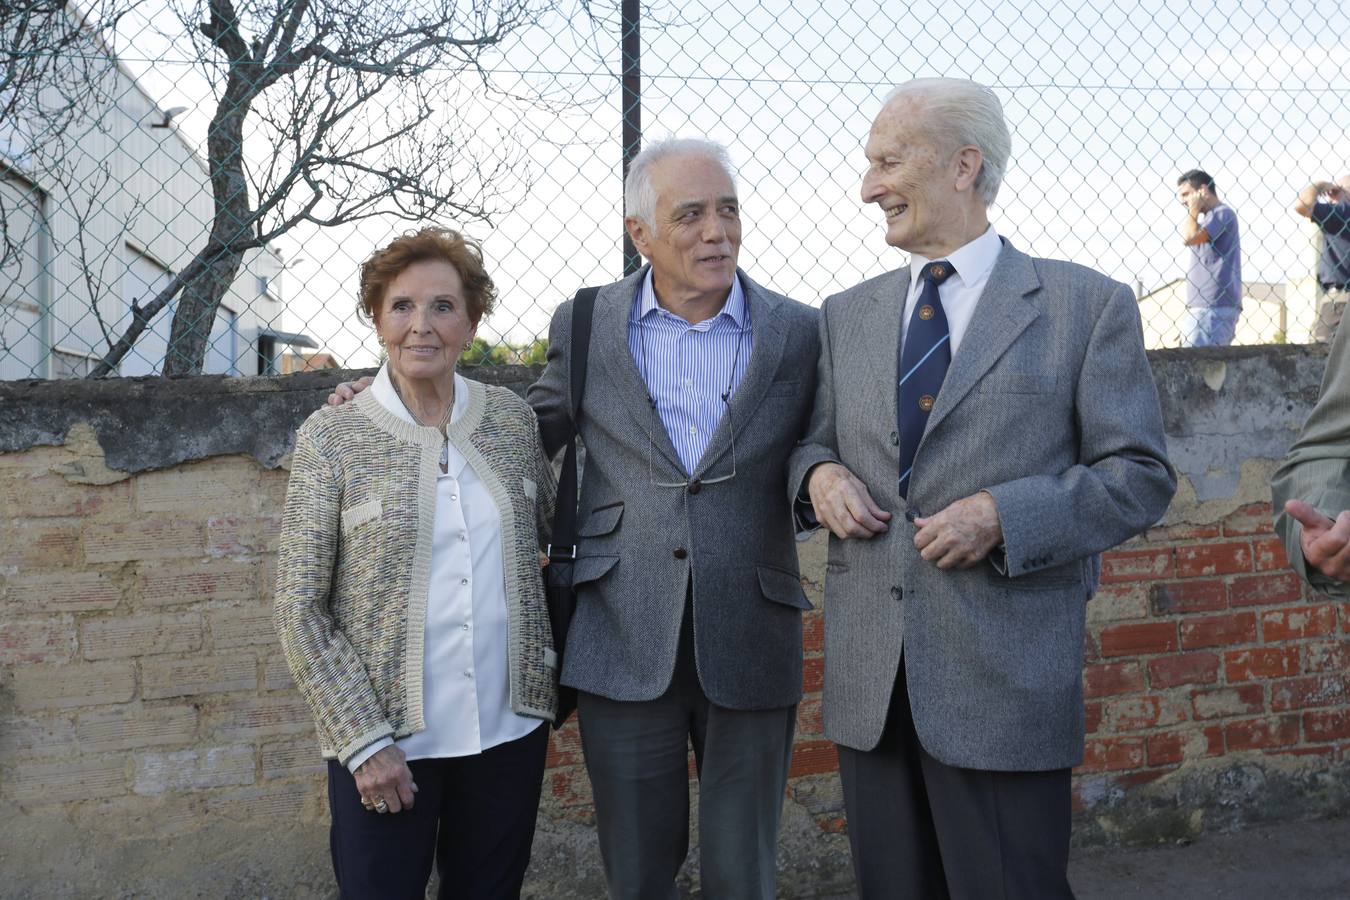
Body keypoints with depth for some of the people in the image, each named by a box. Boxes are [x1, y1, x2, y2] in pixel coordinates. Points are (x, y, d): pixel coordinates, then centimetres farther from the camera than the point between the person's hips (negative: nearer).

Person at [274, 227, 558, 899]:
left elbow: (560, 533, 15)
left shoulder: (513, 420, 1)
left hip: (511, 728, 3)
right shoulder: (331, 438, -7)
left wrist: (565, 662, 5)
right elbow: (300, 613, -6)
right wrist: (363, 740, -11)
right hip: (385, 742, -3)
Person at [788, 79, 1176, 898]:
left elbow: (1141, 477, -3)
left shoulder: (1088, 305, -1)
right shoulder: (847, 315, 12)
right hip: (869, 678, 5)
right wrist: (820, 473, -3)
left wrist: (1004, 515, -16)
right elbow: (815, 439, 21)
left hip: (1008, 678, -4)